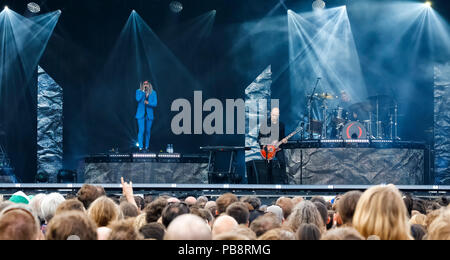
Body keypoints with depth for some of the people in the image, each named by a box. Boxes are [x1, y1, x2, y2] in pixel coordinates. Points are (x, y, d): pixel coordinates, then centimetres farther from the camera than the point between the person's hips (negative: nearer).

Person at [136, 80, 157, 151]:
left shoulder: (153, 93, 6)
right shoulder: (139, 91, 2)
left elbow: (155, 103, 0)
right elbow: (138, 99, -17)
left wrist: (148, 103, -18)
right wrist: (143, 91, -17)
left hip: (149, 114, 2)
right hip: (141, 114, -2)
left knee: (148, 131, 8)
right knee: (141, 131, -11)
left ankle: (147, 147, 20)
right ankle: (140, 147, -11)